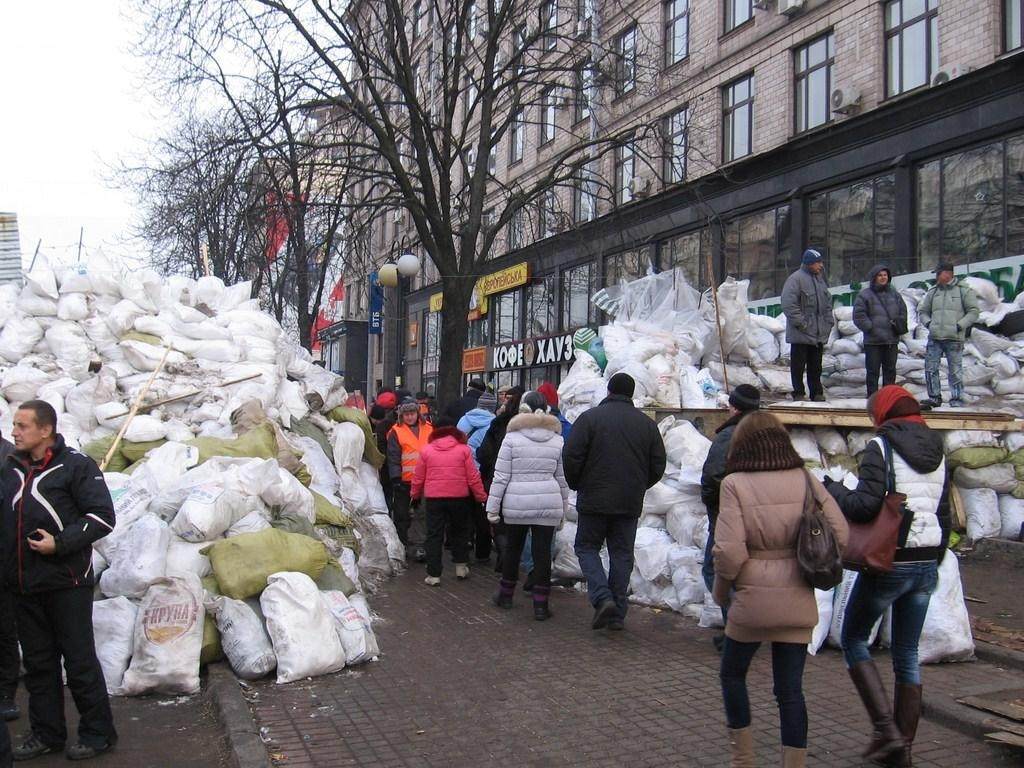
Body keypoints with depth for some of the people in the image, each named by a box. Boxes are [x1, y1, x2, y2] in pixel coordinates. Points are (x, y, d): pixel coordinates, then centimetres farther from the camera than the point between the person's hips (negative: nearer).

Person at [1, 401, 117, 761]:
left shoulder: (75, 465, -8)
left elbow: (102, 517, -11)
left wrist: (60, 543, -18)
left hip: (66, 584, -6)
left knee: (80, 660, 1)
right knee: (38, 662, 14)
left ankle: (97, 732, 12)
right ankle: (46, 733, 26)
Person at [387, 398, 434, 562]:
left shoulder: (428, 430, 7)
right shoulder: (396, 432, -3)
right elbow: (393, 458, -7)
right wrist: (396, 479, -14)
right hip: (404, 481, -2)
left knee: (422, 514, 6)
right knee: (402, 515, 8)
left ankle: (419, 546, 12)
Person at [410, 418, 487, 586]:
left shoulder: (427, 450, 0)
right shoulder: (464, 449, -3)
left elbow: (418, 477, 6)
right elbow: (473, 477, -4)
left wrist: (415, 494, 23)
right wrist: (481, 496, 7)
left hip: (433, 498, 0)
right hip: (459, 497, 0)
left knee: (434, 535, 5)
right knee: (460, 531, 20)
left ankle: (434, 574, 4)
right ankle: (461, 566, 23)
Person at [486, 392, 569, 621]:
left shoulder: (512, 437, -4)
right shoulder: (557, 440, 4)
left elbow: (501, 476, -5)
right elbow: (562, 478, 9)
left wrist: (493, 505, 1)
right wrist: (563, 508, 17)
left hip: (516, 503, -1)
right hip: (548, 504, 1)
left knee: (513, 548, 14)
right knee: (543, 551, 4)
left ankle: (505, 595, 28)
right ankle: (541, 604, 6)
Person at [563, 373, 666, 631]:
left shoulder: (590, 417, -6)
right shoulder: (647, 424, 5)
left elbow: (571, 456, -10)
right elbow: (658, 465, 8)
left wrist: (576, 485, 6)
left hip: (594, 500, -3)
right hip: (630, 503, 3)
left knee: (587, 547, 10)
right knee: (622, 554, 11)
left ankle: (602, 597, -9)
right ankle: (617, 613, 11)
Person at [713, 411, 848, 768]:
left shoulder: (735, 483, -11)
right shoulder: (805, 479, 0)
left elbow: (730, 550, -16)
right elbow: (840, 534, -1)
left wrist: (721, 590, 1)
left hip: (753, 600, -3)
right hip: (799, 602, 3)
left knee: (732, 674, 19)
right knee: (790, 689, 12)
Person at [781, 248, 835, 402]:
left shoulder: (820, 279, 15)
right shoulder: (795, 279, -12)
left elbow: (827, 303, 24)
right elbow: (788, 304, -18)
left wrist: (829, 322, 13)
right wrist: (801, 323, -19)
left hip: (819, 334, 7)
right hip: (801, 334, -7)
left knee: (816, 366, 13)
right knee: (798, 365, 1)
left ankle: (817, 393, 20)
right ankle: (798, 394, 9)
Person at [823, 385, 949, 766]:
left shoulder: (881, 447, -12)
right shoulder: (937, 452, 10)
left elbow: (866, 504, -23)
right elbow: (944, 515, 15)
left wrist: (833, 491, -4)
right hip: (927, 562, 7)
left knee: (853, 639, 11)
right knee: (907, 653, 15)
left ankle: (886, 729, -1)